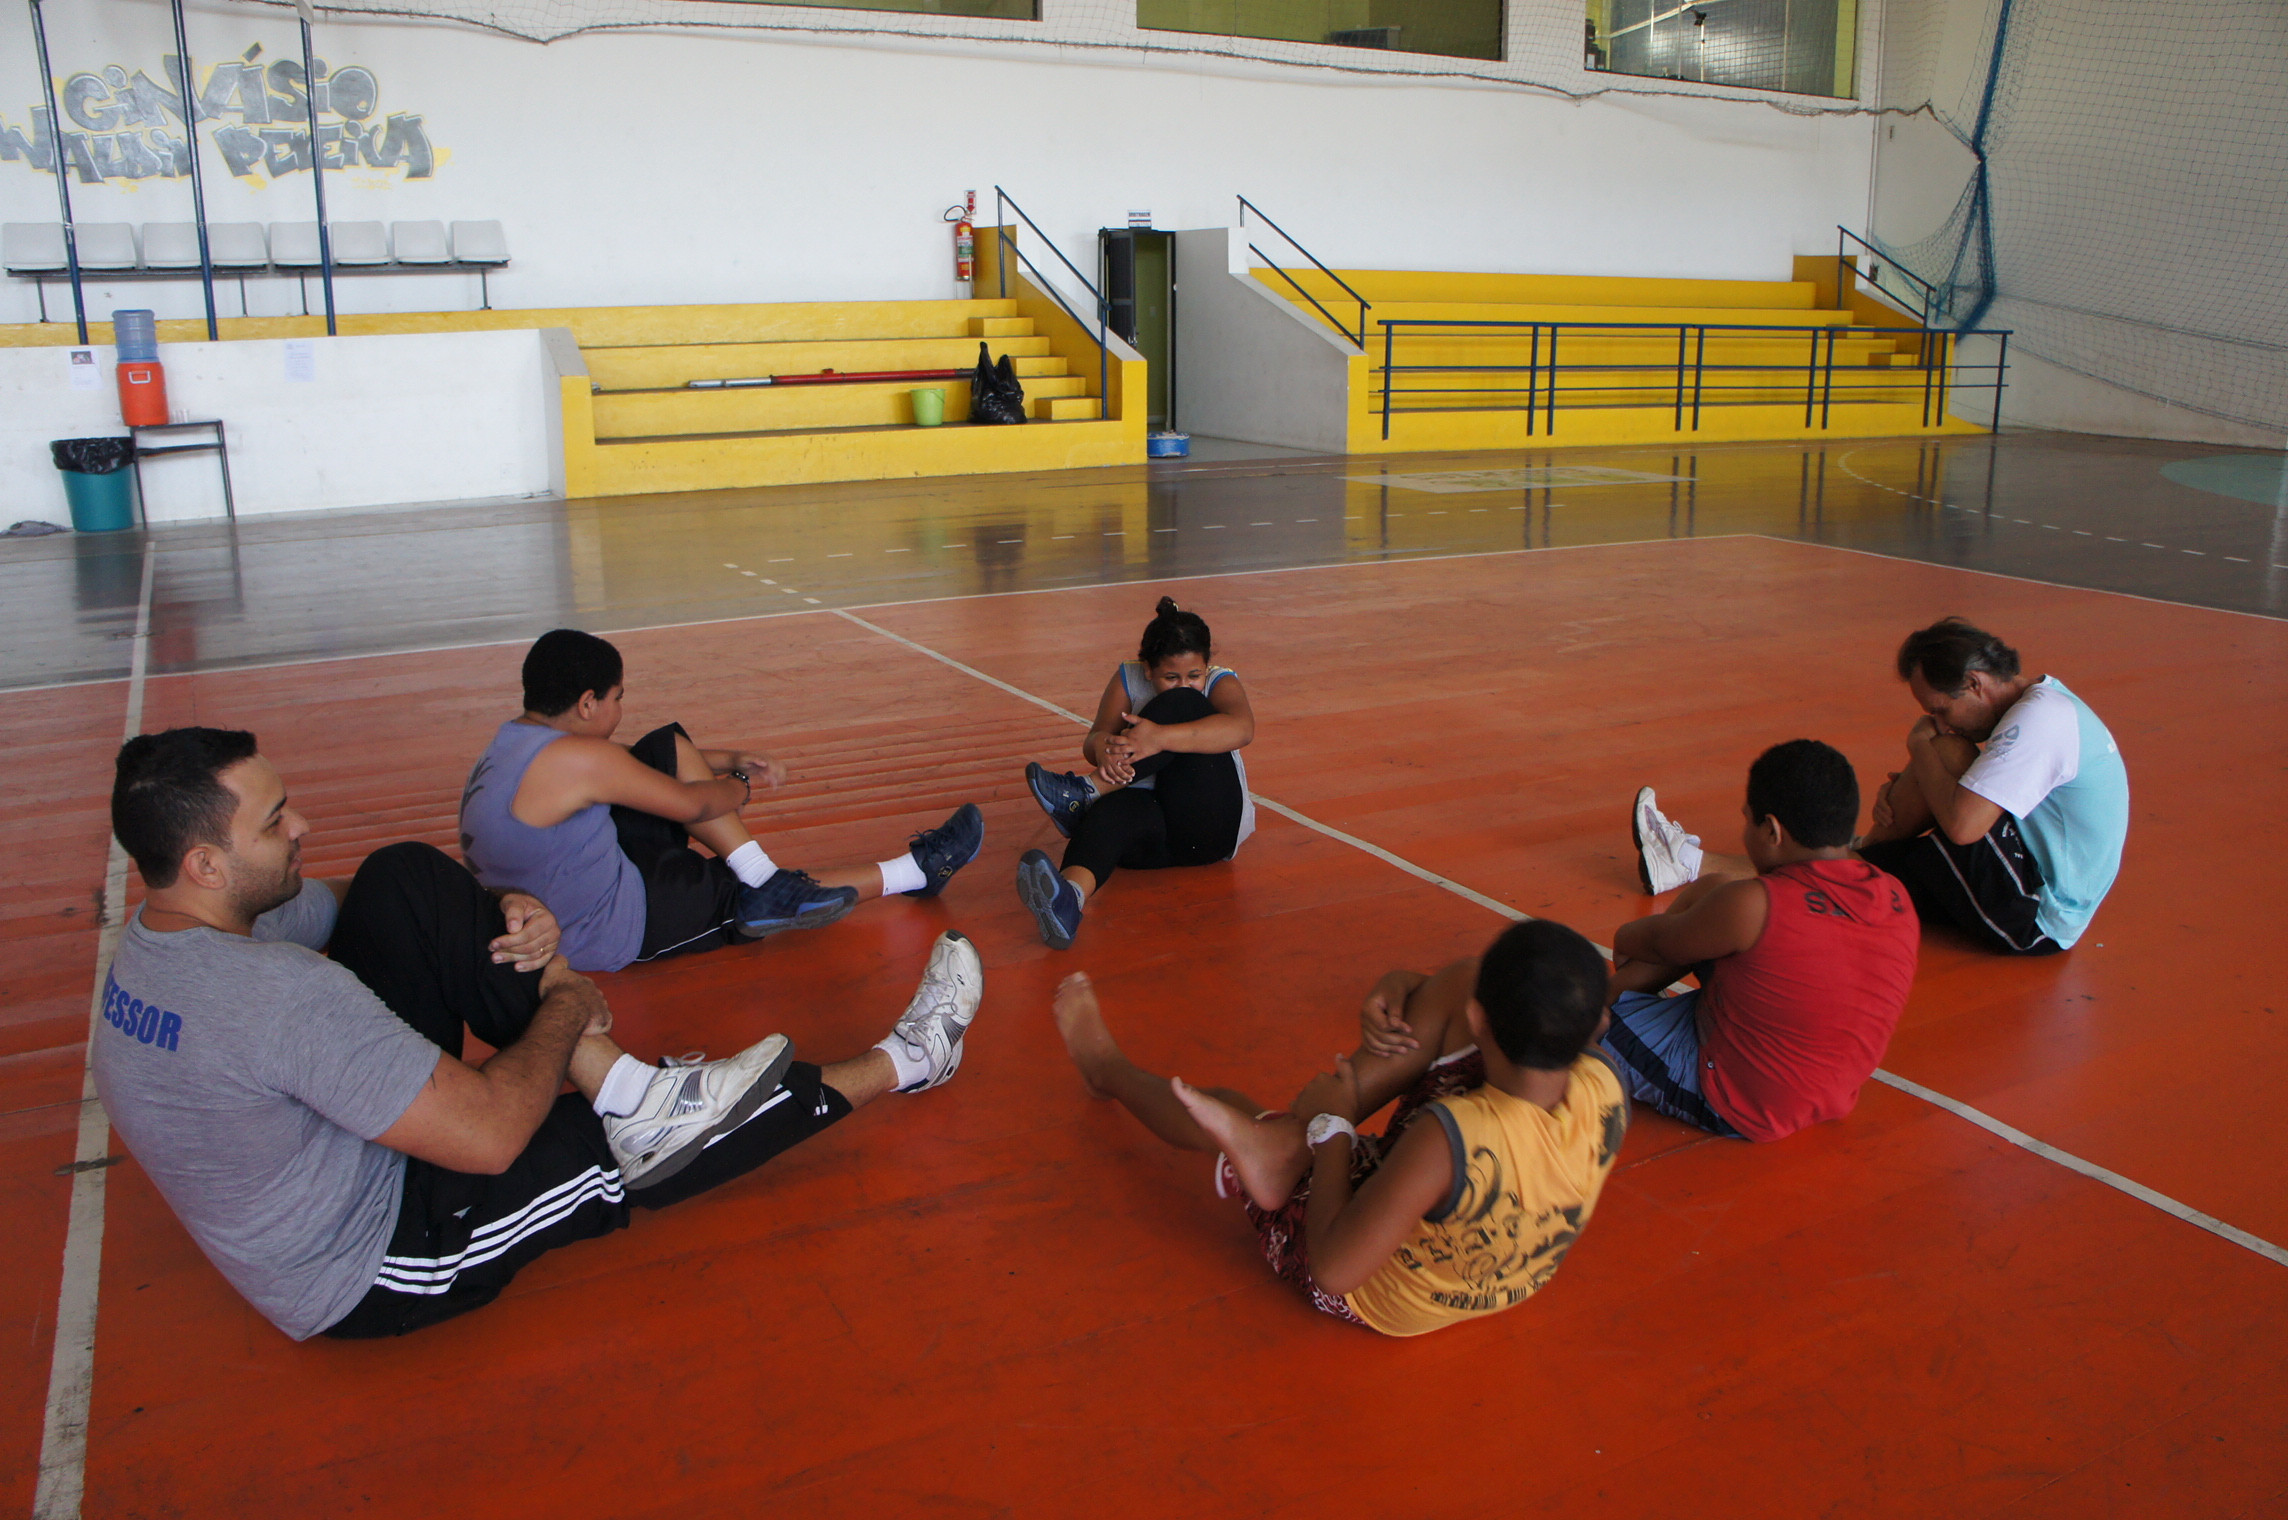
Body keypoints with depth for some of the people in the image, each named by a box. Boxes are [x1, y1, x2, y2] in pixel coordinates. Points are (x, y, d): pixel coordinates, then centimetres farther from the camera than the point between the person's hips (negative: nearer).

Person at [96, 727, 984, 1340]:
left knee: (407, 881, -7)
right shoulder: (280, 992, -36)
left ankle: (630, 1093, -8)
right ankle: (903, 1064, 18)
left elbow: (347, 902, 12)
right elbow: (490, 1138, -33)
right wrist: (568, 1007, -14)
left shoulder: (162, 933, -5)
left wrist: (496, 910, -7)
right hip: (381, 1273, -8)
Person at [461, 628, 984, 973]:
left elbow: (626, 765, 16)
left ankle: (765, 880, -1)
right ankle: (915, 871, 15)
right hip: (616, 932, -9)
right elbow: (690, 805, -17)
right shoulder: (575, 758, -26)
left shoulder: (515, 741, 5)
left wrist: (729, 760, 11)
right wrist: (742, 786, 4)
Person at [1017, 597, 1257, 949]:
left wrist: (1160, 738, -39)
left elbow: (1242, 729, -24)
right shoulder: (1127, 680, 8)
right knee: (1116, 810, -39)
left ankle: (1084, 791, -32)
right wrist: (1104, 749, -36)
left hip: (1211, 829, -1)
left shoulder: (1221, 683, 0)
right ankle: (1069, 894, -70)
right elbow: (1095, 738, -8)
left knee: (1184, 705, -22)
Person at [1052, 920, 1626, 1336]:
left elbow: (1332, 1270, -32)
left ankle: (1105, 1067, 48)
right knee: (1471, 979, -9)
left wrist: (1331, 1126, -20)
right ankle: (1293, 1139, -3)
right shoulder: (1606, 1089, -25)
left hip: (1378, 1298, -5)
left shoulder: (1449, 1141, -43)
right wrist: (1408, 987, -15)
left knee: (1226, 1107, 15)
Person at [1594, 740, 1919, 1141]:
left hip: (1729, 1105, -7)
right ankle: (1622, 985, 23)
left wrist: (1625, 938, 14)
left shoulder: (1751, 906, -27)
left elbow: (1661, 941, -9)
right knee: (1711, 884, 11)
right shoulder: (1898, 901, -7)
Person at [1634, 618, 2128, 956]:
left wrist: (1923, 748, -14)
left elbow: (1962, 824, -32)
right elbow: (1965, 804, 16)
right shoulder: (2040, 701, 10)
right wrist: (1901, 791, -6)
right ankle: (1693, 864, 6)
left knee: (1948, 756, -16)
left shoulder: (2041, 720, -22)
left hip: (2036, 921, -10)